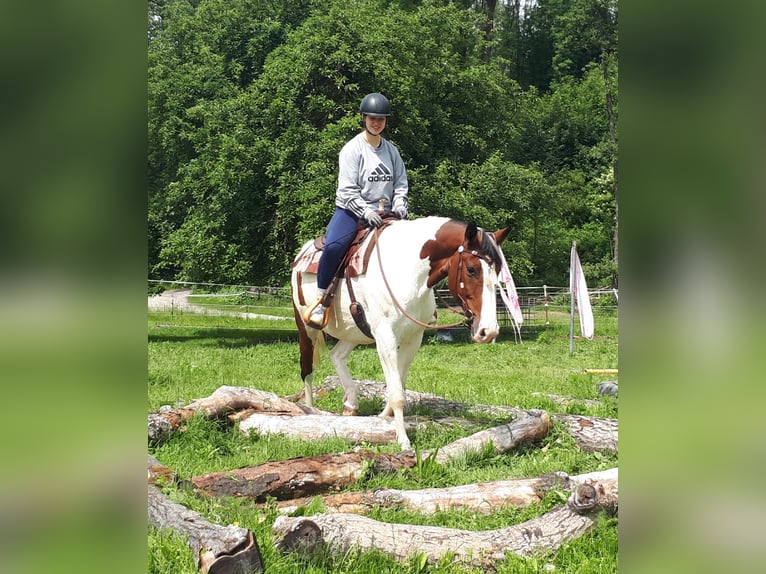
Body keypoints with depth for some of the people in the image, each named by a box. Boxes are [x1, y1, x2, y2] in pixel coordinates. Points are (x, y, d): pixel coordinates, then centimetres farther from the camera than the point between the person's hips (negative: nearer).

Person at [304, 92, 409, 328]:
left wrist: (399, 206, -7)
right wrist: (366, 213, -22)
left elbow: (401, 184, 13)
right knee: (333, 246, -33)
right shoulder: (352, 149, -5)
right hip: (352, 211, -5)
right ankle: (319, 302, -20)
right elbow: (347, 190, -11)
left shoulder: (391, 151, 11)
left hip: (384, 214, 5)